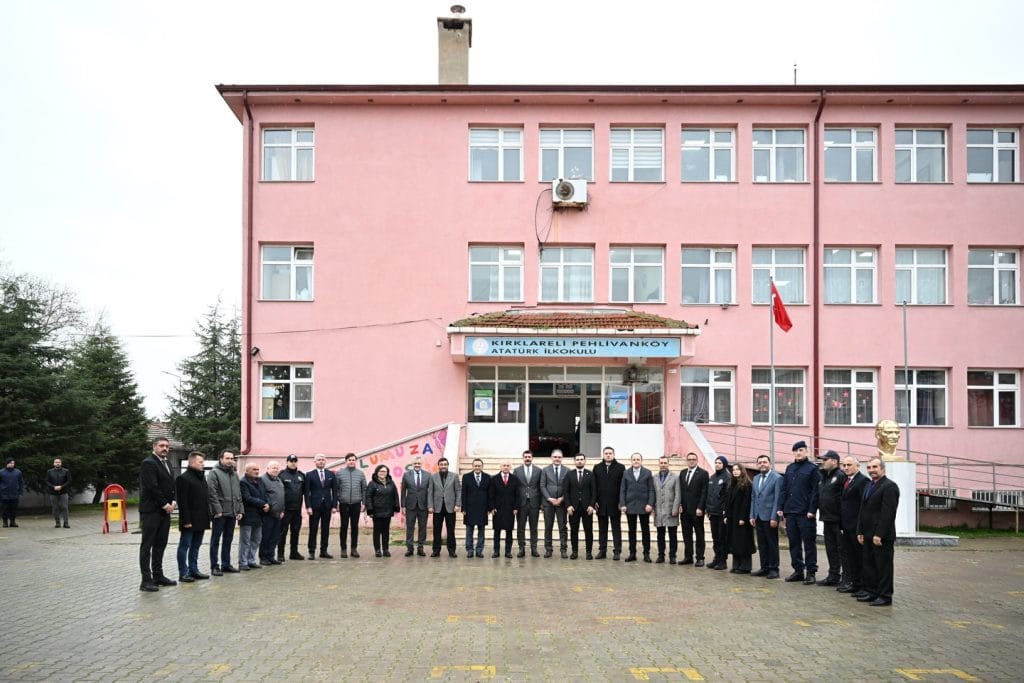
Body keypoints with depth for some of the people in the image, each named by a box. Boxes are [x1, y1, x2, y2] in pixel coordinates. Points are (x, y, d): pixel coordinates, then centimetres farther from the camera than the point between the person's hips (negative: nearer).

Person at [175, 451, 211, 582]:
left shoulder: (201, 477, 16)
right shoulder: (183, 478, -11)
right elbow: (182, 501, -16)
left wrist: (207, 517, 13)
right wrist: (186, 520, -20)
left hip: (201, 520, 8)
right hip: (190, 520, -8)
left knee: (195, 546, 13)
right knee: (185, 546, 0)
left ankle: (194, 570, 20)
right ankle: (183, 573, 3)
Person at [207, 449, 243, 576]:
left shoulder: (234, 475, 17)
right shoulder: (214, 473, -7)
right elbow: (212, 493, -14)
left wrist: (240, 510, 12)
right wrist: (217, 510, -19)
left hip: (232, 513, 7)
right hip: (220, 513, -7)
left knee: (228, 540, 12)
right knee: (216, 540, 0)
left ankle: (226, 564, 20)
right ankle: (214, 566, 4)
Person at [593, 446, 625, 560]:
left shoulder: (620, 467, 0)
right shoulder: (597, 468, 9)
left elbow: (623, 486, -3)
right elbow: (594, 486, 7)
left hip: (615, 503, -2)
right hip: (601, 503, 3)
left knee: (616, 528, 4)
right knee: (602, 528, 8)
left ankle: (617, 551, 7)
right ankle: (602, 550, 13)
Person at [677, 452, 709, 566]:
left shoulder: (703, 473, -4)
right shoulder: (682, 473, 13)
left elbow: (704, 492, -8)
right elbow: (680, 491, 14)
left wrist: (700, 508, -14)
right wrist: (680, 505, 2)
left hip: (697, 509, -5)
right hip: (684, 509, 5)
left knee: (699, 534, 2)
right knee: (686, 534, 8)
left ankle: (699, 558, 6)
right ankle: (688, 557, 14)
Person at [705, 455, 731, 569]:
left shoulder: (727, 478, -7)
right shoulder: (711, 477, 13)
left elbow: (728, 496, -12)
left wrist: (726, 512, -17)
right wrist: (708, 509, 10)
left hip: (722, 512, -6)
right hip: (713, 512, 6)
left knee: (722, 537, -1)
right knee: (715, 537, 10)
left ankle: (723, 561, 5)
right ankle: (716, 558, 18)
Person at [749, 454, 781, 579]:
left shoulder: (777, 478, -6)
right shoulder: (756, 479, 15)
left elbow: (777, 499, -11)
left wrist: (774, 517, -15)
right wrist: (752, 516, 10)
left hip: (769, 517, -6)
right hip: (758, 517, 6)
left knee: (772, 544, 1)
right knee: (762, 544, 9)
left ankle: (773, 569, 8)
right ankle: (764, 568, 17)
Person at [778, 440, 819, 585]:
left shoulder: (812, 468, -3)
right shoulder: (789, 468, 14)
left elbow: (815, 491, -8)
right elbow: (783, 489, 14)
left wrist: (812, 510, -15)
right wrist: (780, 507, 6)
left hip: (805, 513, -6)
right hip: (790, 512, 6)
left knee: (809, 543, 0)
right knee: (794, 543, 10)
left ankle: (810, 572, 6)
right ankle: (798, 570, 18)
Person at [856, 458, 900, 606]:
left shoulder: (889, 486, -11)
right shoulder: (869, 486, 18)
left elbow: (888, 513, -18)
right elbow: (863, 510, 20)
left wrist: (879, 534, -20)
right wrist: (860, 531, 14)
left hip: (882, 536, -9)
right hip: (868, 535, 9)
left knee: (883, 566, -1)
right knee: (869, 564, 13)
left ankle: (885, 596, 5)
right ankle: (870, 591, 21)